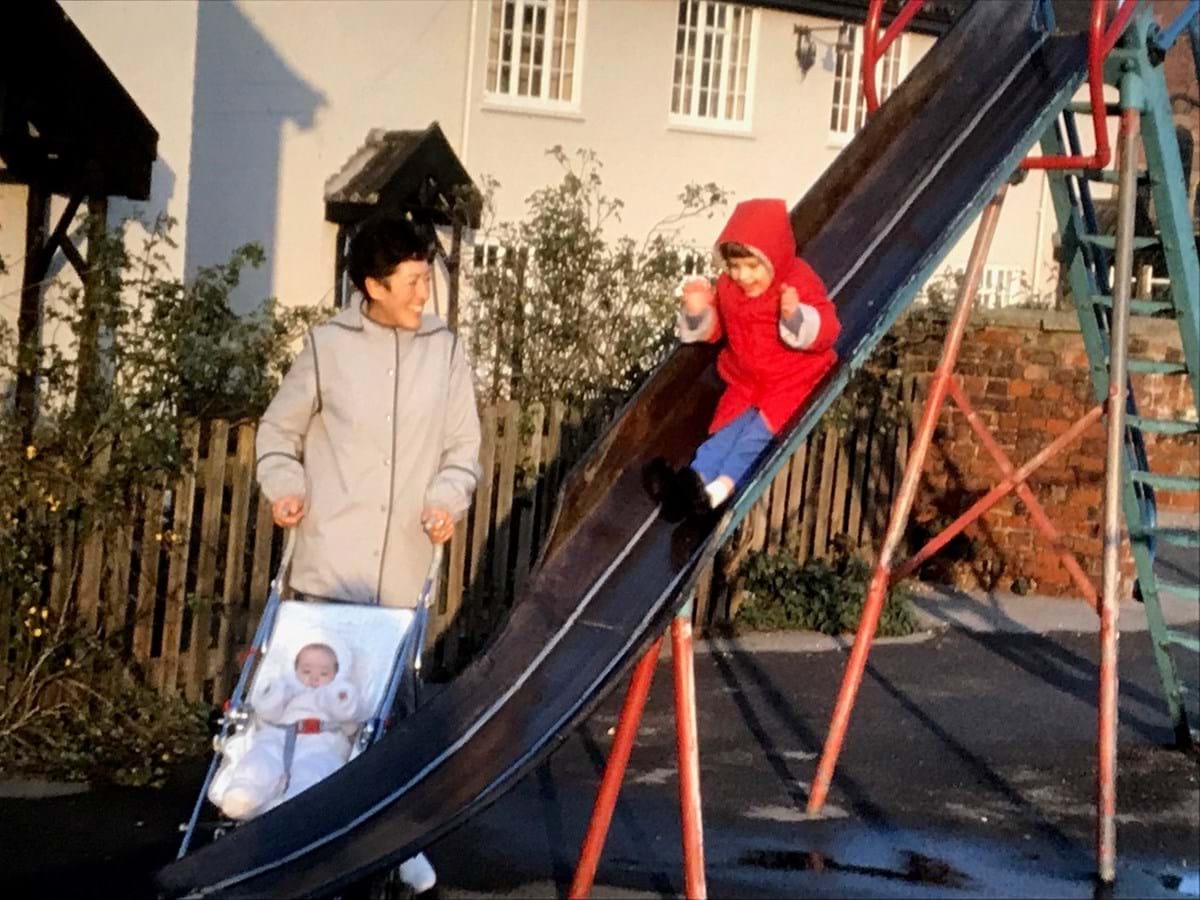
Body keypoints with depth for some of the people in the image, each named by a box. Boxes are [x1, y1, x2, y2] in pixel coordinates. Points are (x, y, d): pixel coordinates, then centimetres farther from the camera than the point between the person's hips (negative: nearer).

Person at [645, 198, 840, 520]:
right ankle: (694, 478, -36)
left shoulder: (800, 283, -15)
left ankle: (720, 487, -39)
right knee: (729, 423, -15)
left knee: (760, 426, -24)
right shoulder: (728, 286, 2)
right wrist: (698, 312, -8)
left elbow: (825, 331, -22)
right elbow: (713, 329, 14)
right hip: (746, 380, 5)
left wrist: (796, 316, -41)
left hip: (791, 378, -5)